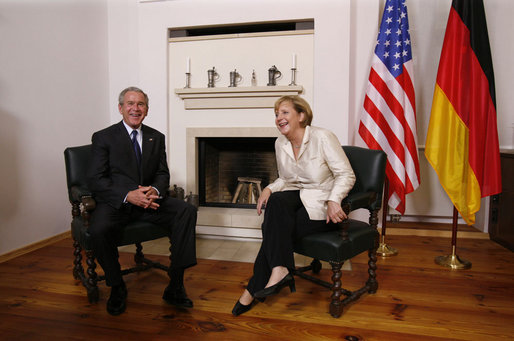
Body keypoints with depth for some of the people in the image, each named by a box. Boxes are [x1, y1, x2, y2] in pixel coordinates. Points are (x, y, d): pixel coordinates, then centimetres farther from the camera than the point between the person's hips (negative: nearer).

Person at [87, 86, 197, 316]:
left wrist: (155, 190, -16)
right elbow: (95, 179, -8)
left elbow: (163, 174, 10)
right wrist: (128, 195, -23)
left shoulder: (156, 138, 13)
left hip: (149, 200, 3)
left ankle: (175, 286, -16)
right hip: (116, 202, -3)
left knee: (187, 211, -22)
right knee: (98, 230, -34)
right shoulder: (103, 137, 0)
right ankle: (116, 288, -5)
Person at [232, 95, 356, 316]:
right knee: (276, 201, -28)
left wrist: (334, 200, -30)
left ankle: (255, 289, -11)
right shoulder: (280, 143, 6)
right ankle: (280, 271, -25)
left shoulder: (322, 138, -13)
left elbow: (346, 175, -13)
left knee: (276, 227, -24)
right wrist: (270, 188, -6)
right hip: (298, 197, 6)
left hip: (322, 205, -5)